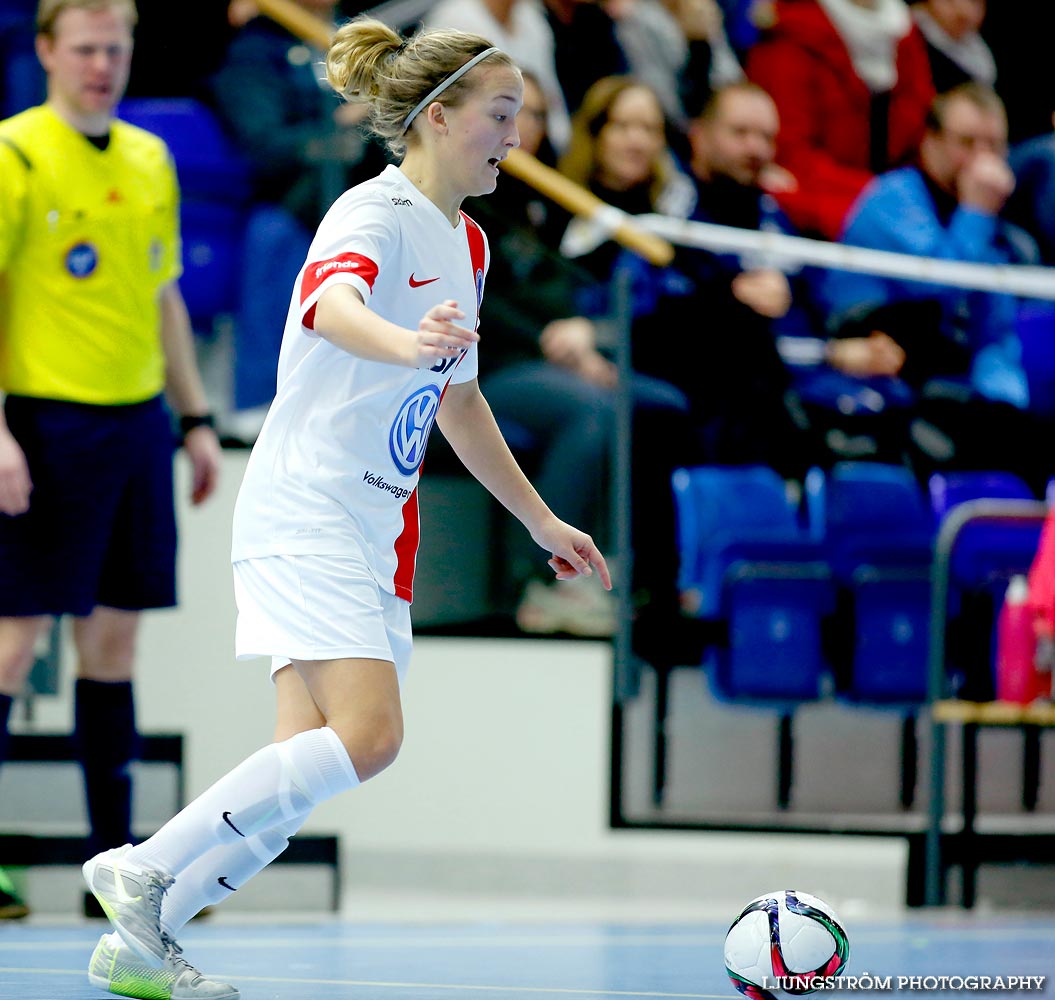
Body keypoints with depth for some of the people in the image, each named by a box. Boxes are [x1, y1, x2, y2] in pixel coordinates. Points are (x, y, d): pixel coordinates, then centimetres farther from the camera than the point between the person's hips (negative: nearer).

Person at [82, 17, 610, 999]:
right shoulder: (376, 212, -12)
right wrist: (407, 343, -57)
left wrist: (542, 522, 33)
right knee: (366, 735, -22)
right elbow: (334, 306, -35)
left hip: (375, 528, 9)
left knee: (301, 781, 0)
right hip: (304, 507, -9)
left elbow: (456, 401, 29)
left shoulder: (465, 244, 16)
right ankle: (139, 868, -13)